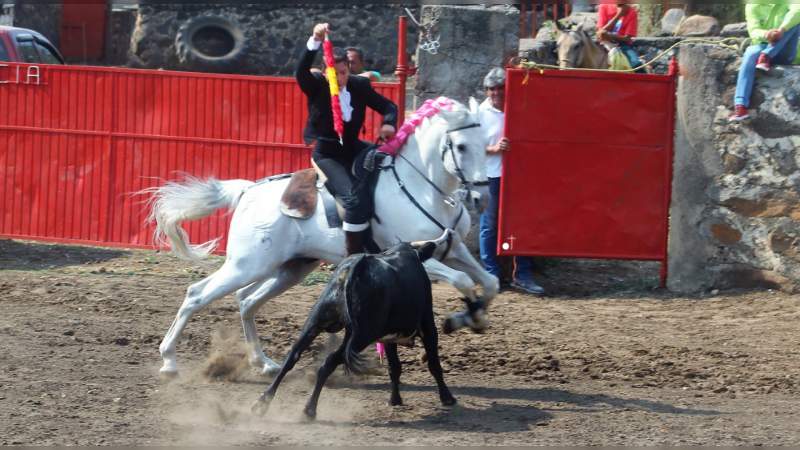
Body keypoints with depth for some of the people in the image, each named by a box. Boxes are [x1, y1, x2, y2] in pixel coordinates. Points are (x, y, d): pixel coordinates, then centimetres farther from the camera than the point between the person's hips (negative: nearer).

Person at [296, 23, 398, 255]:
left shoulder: (359, 85, 0)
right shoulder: (316, 86, -12)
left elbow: (388, 106, 8)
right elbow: (301, 72, -34)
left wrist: (389, 124, -15)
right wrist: (315, 41, -46)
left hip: (353, 149, 6)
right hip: (327, 155, -6)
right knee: (355, 199, -26)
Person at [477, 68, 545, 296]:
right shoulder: (481, 113, -2)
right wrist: (494, 149, -20)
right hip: (491, 174, -2)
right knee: (490, 226, 4)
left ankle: (522, 274, 11)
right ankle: (491, 274, 12)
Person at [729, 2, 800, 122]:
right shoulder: (753, 6, 0)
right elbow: (754, 31, -13)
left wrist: (782, 29, -43)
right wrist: (765, 34, -37)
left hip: (784, 53, 0)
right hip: (763, 46, 0)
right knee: (750, 54, -35)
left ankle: (765, 57, -29)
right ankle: (740, 106, -47)